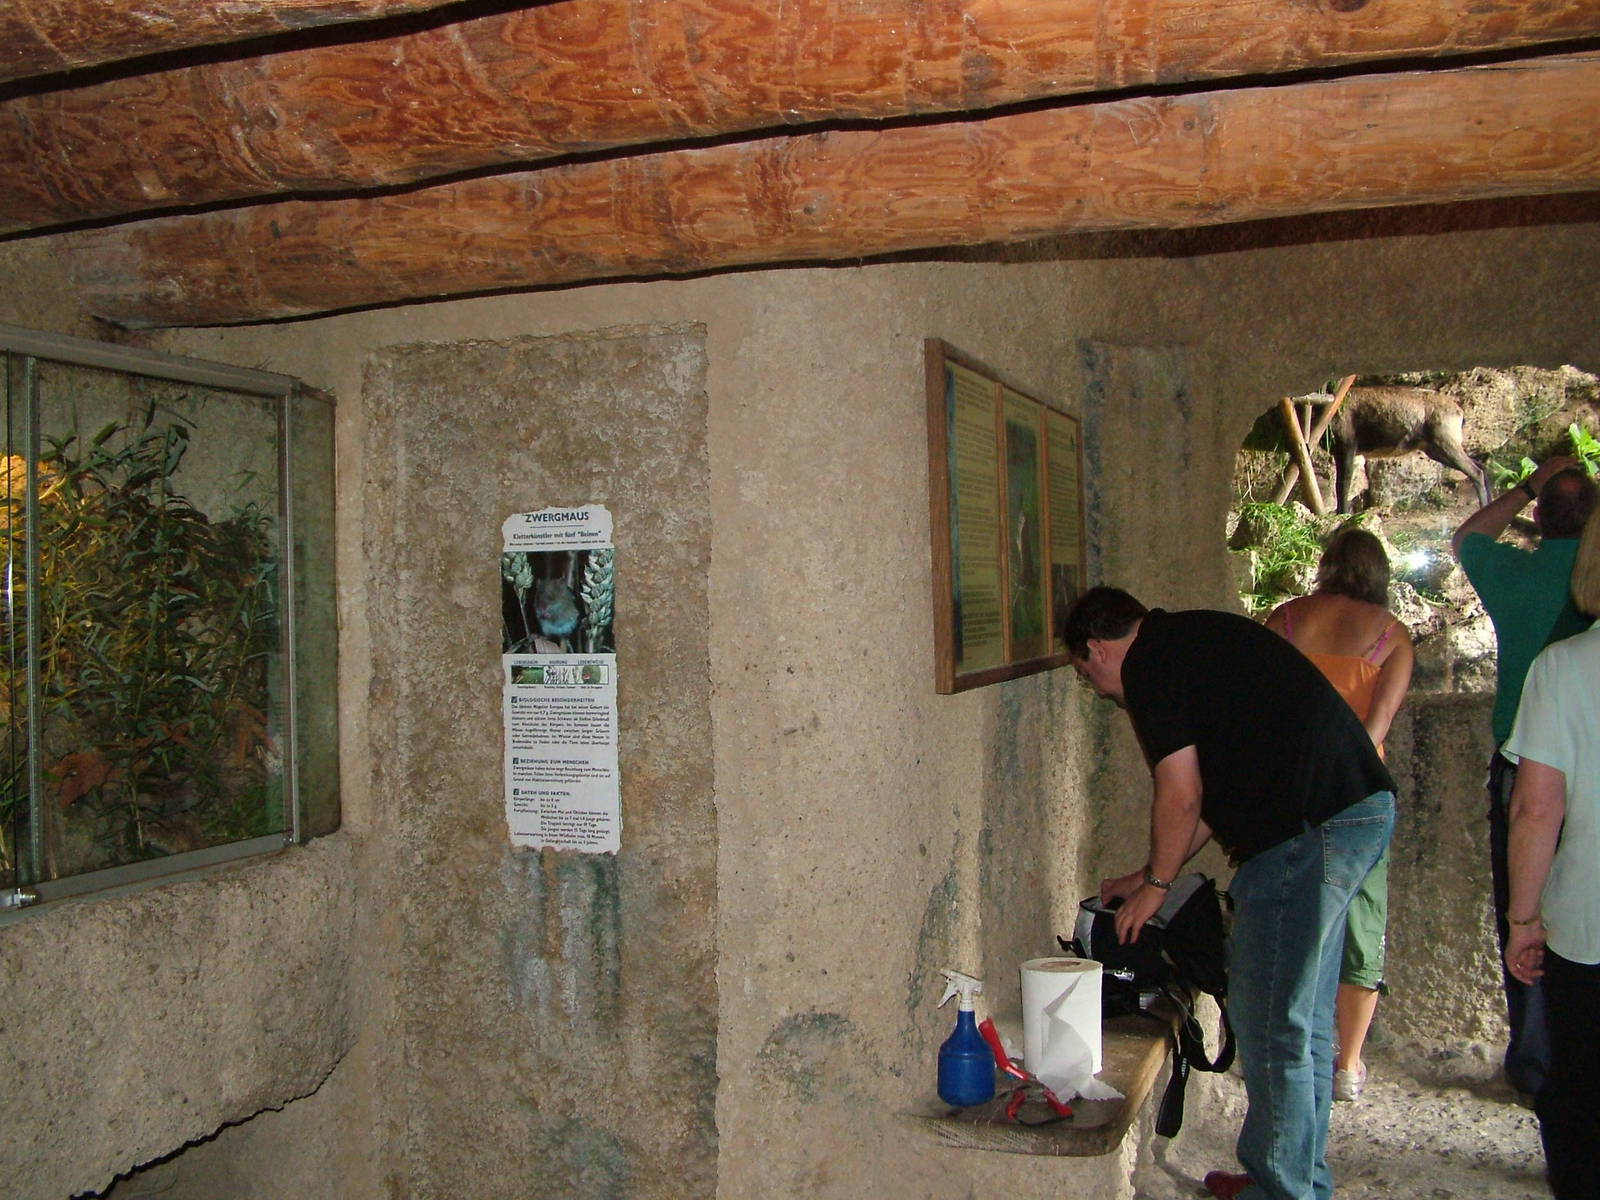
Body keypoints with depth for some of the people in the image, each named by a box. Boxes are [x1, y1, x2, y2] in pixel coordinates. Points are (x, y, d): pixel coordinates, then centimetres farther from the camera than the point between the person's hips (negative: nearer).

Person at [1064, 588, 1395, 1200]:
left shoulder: (1148, 664, -7)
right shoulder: (1196, 639, 23)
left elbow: (1181, 794, -11)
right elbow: (1220, 789, 26)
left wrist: (1155, 884, 4)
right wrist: (1153, 873, 29)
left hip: (1308, 829, -10)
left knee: (1269, 1021, -1)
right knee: (1303, 1017, 18)